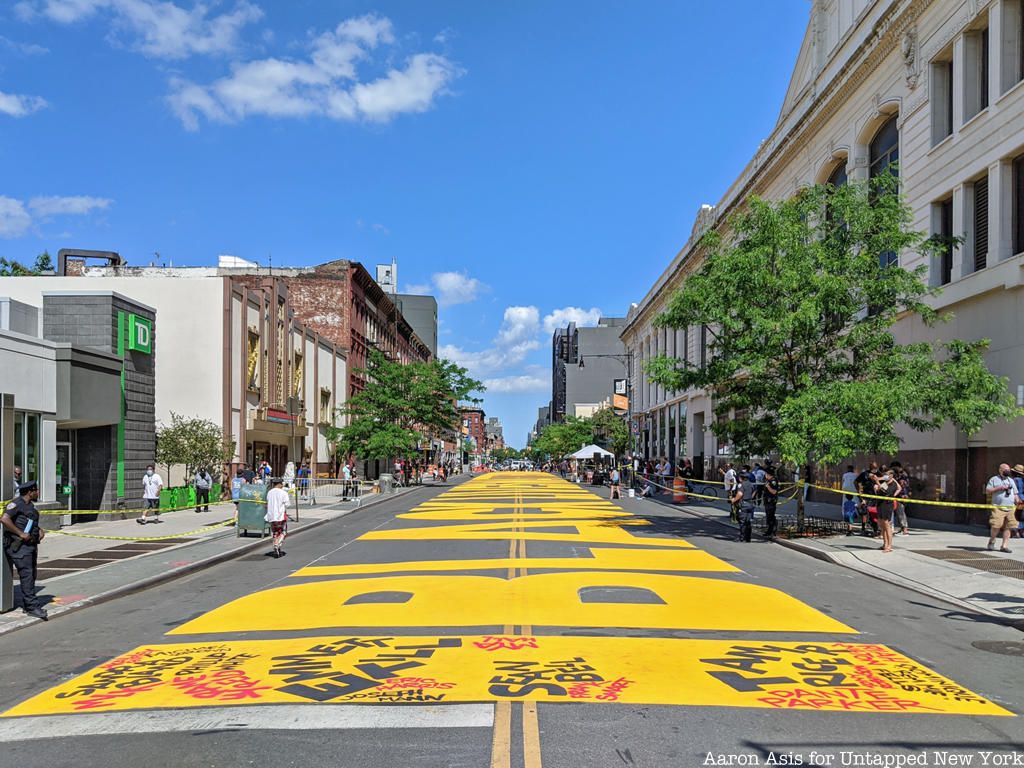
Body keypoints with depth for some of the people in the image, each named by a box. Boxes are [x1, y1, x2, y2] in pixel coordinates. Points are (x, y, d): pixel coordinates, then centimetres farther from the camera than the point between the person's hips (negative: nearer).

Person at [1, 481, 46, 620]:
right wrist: (21, 533, -24)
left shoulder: (30, 505, 18)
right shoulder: (16, 503, -12)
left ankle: (27, 604, 20)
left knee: (32, 574, 11)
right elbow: (4, 519, -26)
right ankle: (32, 607, -13)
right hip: (18, 545, -10)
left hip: (31, 545, 10)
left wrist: (40, 530, 13)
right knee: (26, 574, -12)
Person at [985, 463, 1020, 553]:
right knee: (996, 526, -13)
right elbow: (987, 491, 2)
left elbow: (1015, 493, 23)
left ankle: (1005, 546, 3)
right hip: (998, 507, -4)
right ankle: (991, 542, 8)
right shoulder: (994, 479, 7)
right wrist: (998, 488, -9)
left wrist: (1017, 501, 6)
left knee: (1007, 527, -2)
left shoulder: (1011, 480, 21)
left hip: (1010, 508, 4)